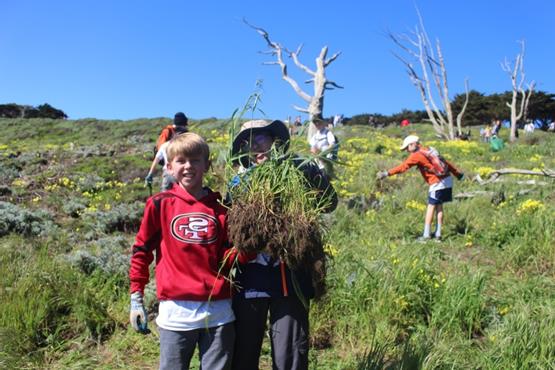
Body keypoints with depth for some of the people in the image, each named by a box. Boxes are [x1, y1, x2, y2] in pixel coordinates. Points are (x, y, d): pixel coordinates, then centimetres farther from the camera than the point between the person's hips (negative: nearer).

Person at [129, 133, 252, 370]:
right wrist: (136, 297, 4)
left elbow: (227, 256, 8)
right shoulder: (160, 204, -1)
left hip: (219, 311, 2)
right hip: (175, 310, -2)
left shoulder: (220, 208, 5)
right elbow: (141, 251, 5)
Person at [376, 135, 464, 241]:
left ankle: (426, 235, 4)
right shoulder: (428, 150, 18)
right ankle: (438, 234, 16)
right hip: (447, 180, 8)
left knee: (431, 207, 0)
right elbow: (445, 162, 23)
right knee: (439, 207, 13)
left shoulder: (416, 155, -7)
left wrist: (387, 173, -21)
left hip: (438, 183, -8)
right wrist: (457, 173, 31)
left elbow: (403, 166, -18)